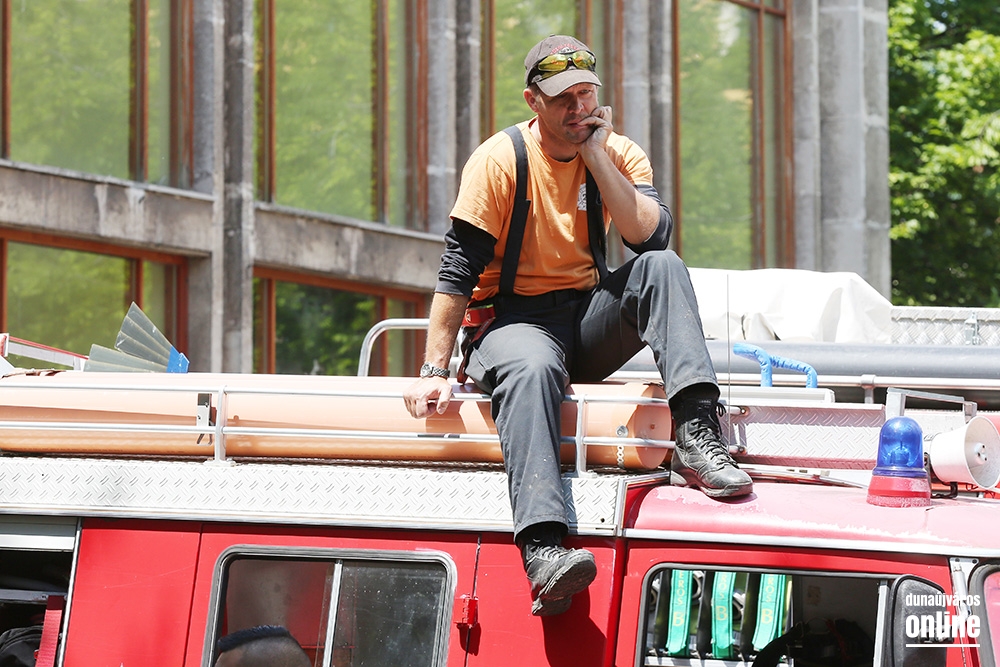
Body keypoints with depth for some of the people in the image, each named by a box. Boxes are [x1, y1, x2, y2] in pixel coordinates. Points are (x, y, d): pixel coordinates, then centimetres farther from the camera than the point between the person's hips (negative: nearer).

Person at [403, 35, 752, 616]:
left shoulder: (620, 154, 3)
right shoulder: (500, 160, -7)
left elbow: (653, 236, -15)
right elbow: (459, 269, -10)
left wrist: (597, 156, -17)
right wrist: (435, 371, -17)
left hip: (588, 318, 4)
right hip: (513, 318, -4)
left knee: (662, 267, -22)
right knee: (531, 368, -38)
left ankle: (697, 436, -37)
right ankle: (543, 549, -57)